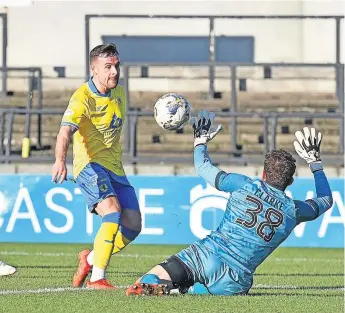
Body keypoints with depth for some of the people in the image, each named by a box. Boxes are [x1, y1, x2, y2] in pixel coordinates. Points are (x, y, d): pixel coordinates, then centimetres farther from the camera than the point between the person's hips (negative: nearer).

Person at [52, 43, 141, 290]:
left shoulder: (119, 92, 8)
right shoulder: (83, 98, -16)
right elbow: (65, 131, -31)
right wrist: (60, 160, -50)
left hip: (115, 168, 8)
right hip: (90, 166, -8)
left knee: (132, 227, 1)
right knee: (113, 212, -30)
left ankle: (91, 258, 25)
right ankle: (97, 278, -28)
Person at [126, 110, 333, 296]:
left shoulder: (245, 186, 3)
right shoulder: (293, 211, 5)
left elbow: (203, 168, 16)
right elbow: (326, 200, 28)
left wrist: (200, 141, 34)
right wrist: (314, 161, 39)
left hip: (205, 256, 0)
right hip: (235, 280, 0)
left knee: (143, 286, 5)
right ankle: (188, 291, -14)